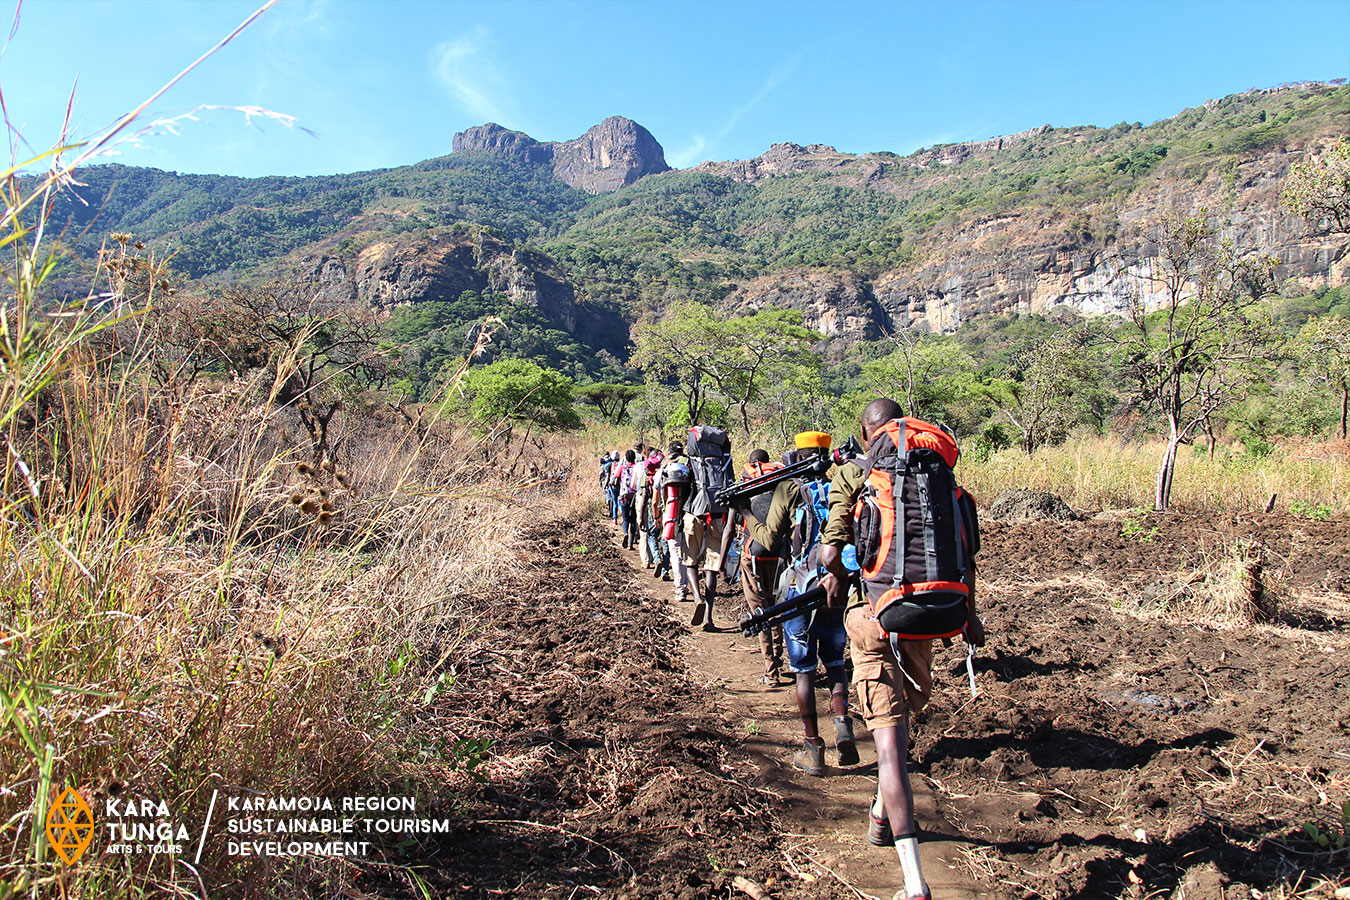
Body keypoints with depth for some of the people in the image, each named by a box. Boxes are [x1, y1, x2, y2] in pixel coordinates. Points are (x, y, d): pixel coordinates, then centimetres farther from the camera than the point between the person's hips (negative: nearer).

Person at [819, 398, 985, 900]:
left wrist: (840, 577, 6)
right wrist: (969, 613, 11)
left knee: (890, 744, -4)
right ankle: (882, 816, 45)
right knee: (903, 713, 28)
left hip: (871, 614, -3)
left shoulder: (849, 476, -1)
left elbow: (830, 550, -12)